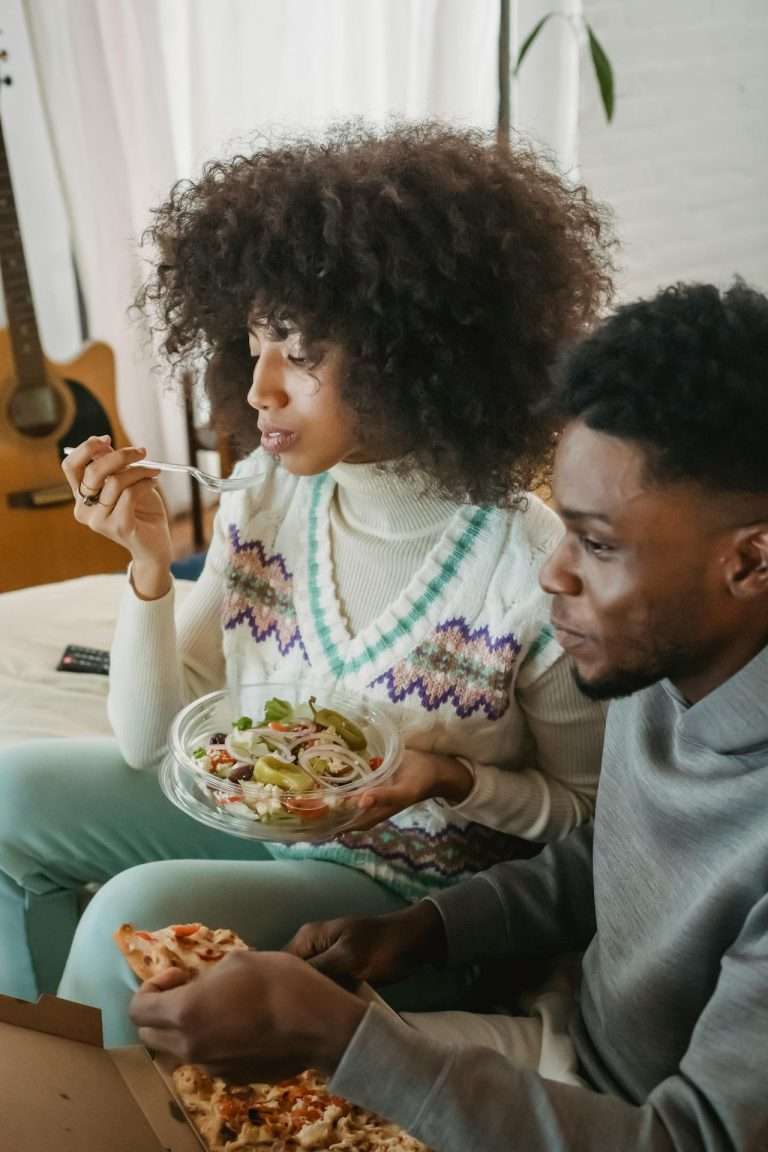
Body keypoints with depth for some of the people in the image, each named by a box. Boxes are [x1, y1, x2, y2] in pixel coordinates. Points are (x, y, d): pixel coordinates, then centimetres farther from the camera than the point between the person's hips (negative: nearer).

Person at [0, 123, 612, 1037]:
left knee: (138, 912, -26)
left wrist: (456, 783, -27)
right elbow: (151, 740, -4)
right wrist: (149, 565, -19)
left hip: (409, 880, -5)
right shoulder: (266, 491, -10)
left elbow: (588, 811, -8)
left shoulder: (534, 569, -25)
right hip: (253, 811, 6)